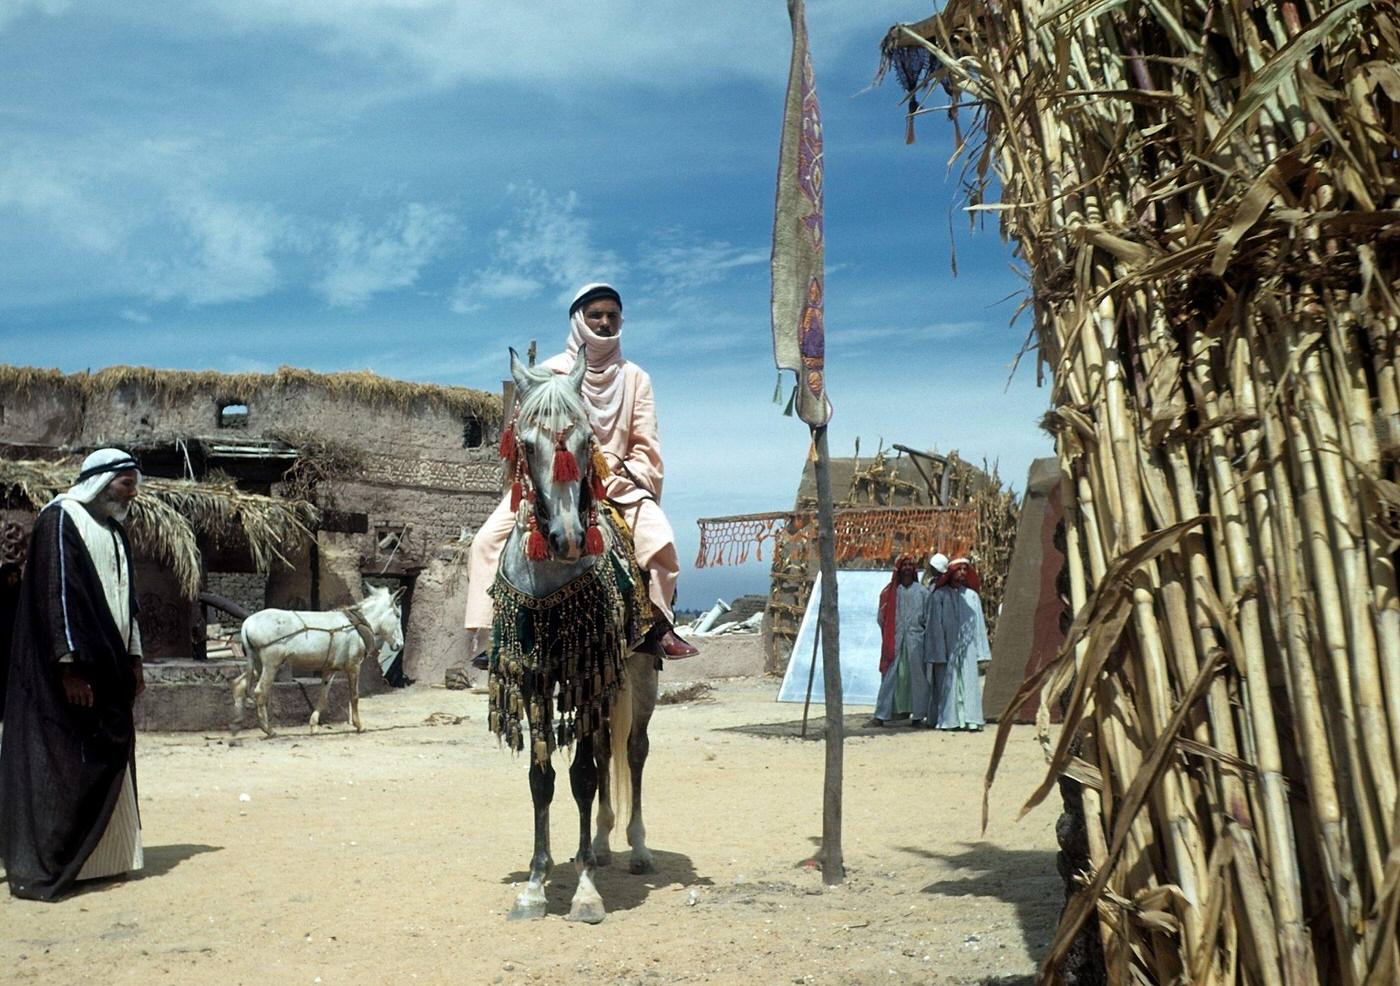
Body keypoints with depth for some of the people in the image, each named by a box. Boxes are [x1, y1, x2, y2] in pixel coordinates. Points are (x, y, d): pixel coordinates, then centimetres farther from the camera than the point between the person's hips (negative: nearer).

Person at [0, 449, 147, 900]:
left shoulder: (115, 531, 16)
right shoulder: (60, 519, -9)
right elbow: (56, 593, -16)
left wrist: (134, 660, 15)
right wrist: (70, 665, -21)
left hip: (108, 670, 9)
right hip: (68, 673, -9)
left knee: (108, 761, 10)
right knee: (60, 763, -6)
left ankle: (100, 858, 18)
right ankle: (40, 869, 1)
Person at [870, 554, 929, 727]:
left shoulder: (922, 591, 6)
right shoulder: (889, 592, 7)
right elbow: (882, 617, 10)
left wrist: (919, 628, -2)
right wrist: (892, 630, 4)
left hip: (916, 639, 0)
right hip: (894, 640, 0)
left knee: (917, 677, 2)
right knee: (889, 677, -1)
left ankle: (917, 716, 9)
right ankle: (881, 716, 0)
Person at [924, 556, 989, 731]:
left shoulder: (972, 596, 10)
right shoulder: (939, 596, -1)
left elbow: (979, 625, 11)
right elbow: (934, 625, -4)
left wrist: (980, 651, 5)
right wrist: (938, 653, -10)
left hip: (967, 649, 3)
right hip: (947, 649, -3)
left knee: (969, 683, -1)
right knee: (947, 684, -1)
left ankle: (969, 719, 2)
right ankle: (947, 720, 4)